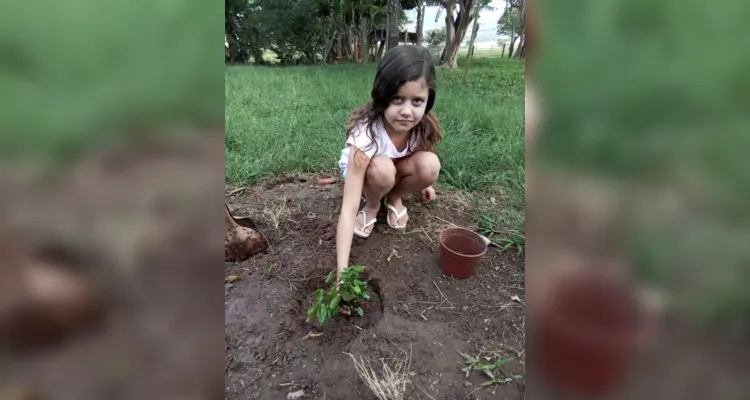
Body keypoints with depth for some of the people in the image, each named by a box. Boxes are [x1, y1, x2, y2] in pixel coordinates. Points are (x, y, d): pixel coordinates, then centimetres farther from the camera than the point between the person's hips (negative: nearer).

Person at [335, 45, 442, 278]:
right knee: (382, 169, -38)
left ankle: (394, 198, 2)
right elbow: (348, 209, -43)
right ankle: (372, 204, -4)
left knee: (430, 165, -28)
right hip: (360, 170, -3)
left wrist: (423, 183, 10)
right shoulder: (366, 134, -40)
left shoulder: (423, 126, -26)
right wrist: (343, 271, -47)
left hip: (398, 170, 3)